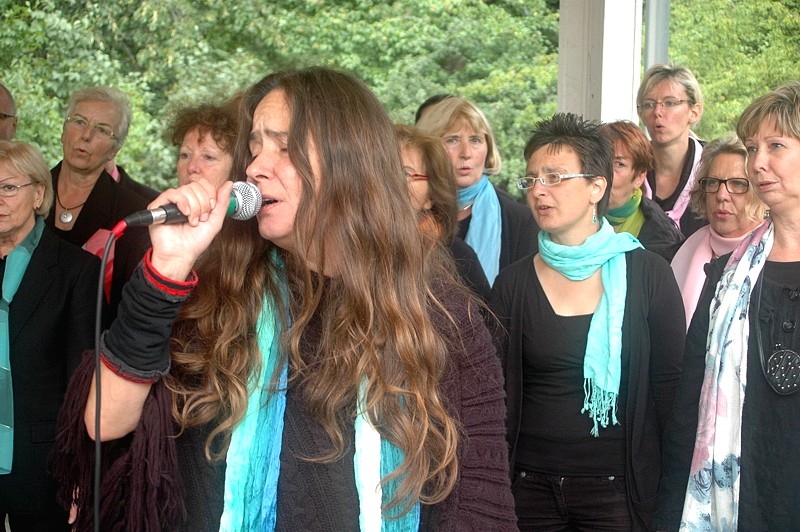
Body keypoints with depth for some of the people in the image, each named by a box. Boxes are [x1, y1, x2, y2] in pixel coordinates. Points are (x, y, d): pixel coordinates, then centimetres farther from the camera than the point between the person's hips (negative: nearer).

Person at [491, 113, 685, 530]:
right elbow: (496, 390, 3)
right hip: (530, 484, 2)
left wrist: (648, 465, -2)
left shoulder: (648, 274, -4)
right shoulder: (513, 283, 1)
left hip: (618, 485, -1)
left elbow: (668, 384, -1)